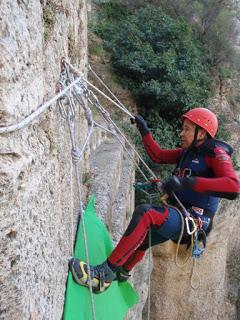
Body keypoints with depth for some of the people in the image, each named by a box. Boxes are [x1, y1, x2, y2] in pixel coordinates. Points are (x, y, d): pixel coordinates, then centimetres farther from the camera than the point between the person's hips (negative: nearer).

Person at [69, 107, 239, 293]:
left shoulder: (216, 152, -11)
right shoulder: (188, 151, 14)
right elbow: (158, 155, 25)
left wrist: (189, 182, -37)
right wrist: (144, 131, 16)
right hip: (178, 216, 10)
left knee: (145, 213, -33)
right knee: (141, 240, 28)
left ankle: (105, 273, -30)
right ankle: (122, 275, 57)